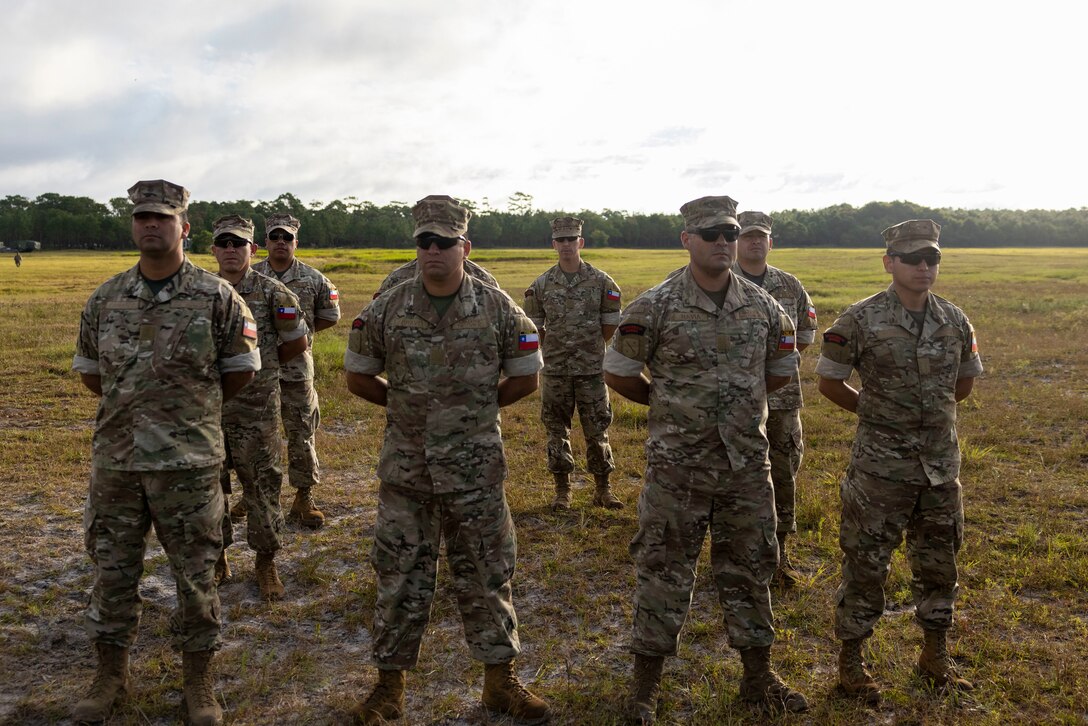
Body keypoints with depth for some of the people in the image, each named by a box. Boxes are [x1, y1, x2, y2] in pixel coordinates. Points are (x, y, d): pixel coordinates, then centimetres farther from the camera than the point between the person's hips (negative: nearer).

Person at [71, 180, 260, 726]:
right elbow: (89, 370, 17)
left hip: (188, 461, -3)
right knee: (112, 568, 14)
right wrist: (134, 405, 12)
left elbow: (241, 369, 2)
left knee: (196, 572, 6)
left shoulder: (216, 297, -5)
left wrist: (193, 408, 7)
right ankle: (111, 675, 33)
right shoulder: (106, 298, 6)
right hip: (114, 457, 4)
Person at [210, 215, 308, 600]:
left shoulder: (272, 293, -6)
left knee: (262, 485, 4)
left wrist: (260, 364, 6)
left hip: (257, 409, -3)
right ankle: (217, 558, 28)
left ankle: (266, 561, 19)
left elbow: (298, 343, 0)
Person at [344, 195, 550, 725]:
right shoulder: (386, 311, -3)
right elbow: (358, 377, 9)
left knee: (486, 576, 11)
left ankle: (500, 680, 27)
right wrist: (406, 406, 8)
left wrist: (476, 408, 6)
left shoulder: (497, 309, -5)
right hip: (405, 467, 1)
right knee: (400, 577, 10)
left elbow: (525, 378, 5)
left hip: (476, 468, 0)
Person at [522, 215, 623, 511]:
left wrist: (588, 349, 8)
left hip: (591, 369, -1)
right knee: (557, 431, 7)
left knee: (597, 430, 5)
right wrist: (554, 350, 7)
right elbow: (534, 327, 8)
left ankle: (603, 489, 18)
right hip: (555, 372, 1)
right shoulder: (541, 285, 1)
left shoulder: (601, 281, -2)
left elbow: (610, 324, 4)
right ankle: (562, 491, 19)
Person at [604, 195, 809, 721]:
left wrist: (735, 397, 11)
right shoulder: (655, 307, -9)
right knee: (663, 573, 6)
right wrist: (668, 403, 6)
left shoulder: (764, 308, 2)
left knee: (749, 571, 15)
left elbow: (782, 372, 16)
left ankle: (758, 677, 33)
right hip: (677, 467, -3)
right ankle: (646, 683, 23)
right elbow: (617, 374, -2)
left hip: (747, 464, 4)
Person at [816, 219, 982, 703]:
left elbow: (964, 383, 16)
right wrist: (875, 412, 6)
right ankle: (851, 660, 21)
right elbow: (829, 382, -3)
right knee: (866, 564, 5)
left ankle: (935, 656, 36)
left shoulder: (955, 321, 1)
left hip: (941, 463, 5)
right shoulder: (861, 320, -12)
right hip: (880, 465, -4)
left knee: (938, 563, 16)